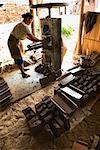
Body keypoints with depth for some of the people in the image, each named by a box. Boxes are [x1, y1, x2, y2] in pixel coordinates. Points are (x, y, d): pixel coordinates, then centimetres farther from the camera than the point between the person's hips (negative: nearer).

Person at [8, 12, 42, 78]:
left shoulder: (22, 24, 5)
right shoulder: (24, 26, -25)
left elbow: (25, 35, 17)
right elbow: (32, 37, -25)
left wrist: (31, 39, 12)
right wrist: (40, 40, -14)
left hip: (17, 41, 10)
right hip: (13, 42, -10)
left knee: (19, 56, 20)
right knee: (18, 58, 0)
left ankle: (22, 68, 37)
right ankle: (23, 73, 12)